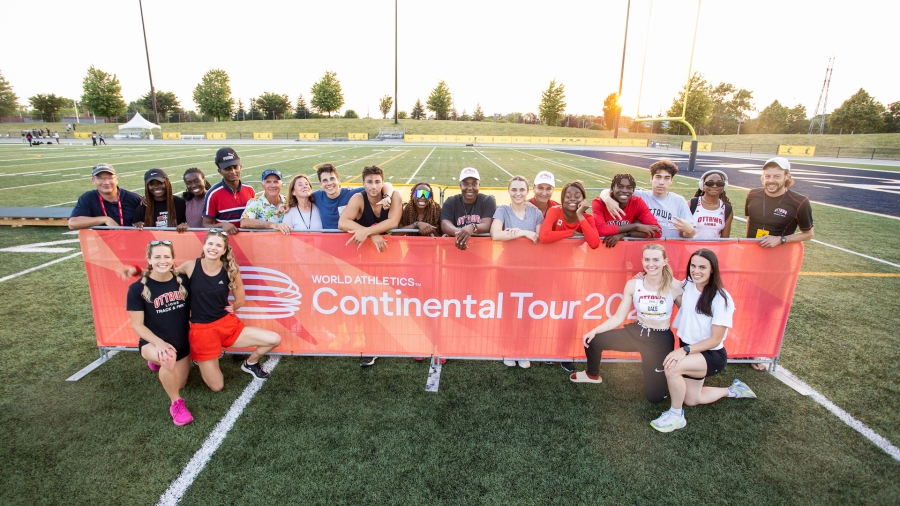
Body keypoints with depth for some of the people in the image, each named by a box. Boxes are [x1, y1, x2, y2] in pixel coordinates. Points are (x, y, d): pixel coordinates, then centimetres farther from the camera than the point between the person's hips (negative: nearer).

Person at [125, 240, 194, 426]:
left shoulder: (183, 281, -9)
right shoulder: (138, 288, -17)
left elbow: (192, 308, 5)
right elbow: (137, 324, -14)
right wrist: (159, 342, -28)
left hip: (181, 343, 4)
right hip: (153, 342, -4)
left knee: (179, 385, 19)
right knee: (169, 358, -40)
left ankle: (158, 361, 49)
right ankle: (176, 403, -14)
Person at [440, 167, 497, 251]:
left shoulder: (488, 201, 3)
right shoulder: (450, 202, 6)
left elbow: (487, 225, -11)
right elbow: (445, 225, -10)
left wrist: (472, 228, -34)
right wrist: (459, 232, -32)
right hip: (455, 245, 1)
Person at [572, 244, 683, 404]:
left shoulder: (675, 287, -15)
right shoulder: (633, 284, -9)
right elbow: (619, 318, -7)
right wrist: (595, 330, -17)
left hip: (661, 340, -3)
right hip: (636, 332, 3)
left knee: (654, 397, 0)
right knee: (593, 340, -8)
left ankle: (659, 373, 34)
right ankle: (593, 374, 22)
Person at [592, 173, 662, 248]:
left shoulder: (637, 203, -7)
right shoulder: (599, 203, -12)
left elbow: (656, 231, -13)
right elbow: (600, 229, -28)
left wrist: (623, 234, -24)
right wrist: (636, 226, -24)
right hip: (604, 246, -2)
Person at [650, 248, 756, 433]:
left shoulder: (721, 299, -24)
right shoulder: (687, 285, -7)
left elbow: (715, 340, -22)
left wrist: (685, 350, -33)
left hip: (712, 355, -7)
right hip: (689, 350, 7)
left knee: (672, 367, -35)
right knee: (691, 400, 19)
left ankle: (676, 415, -10)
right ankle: (732, 391, 43)